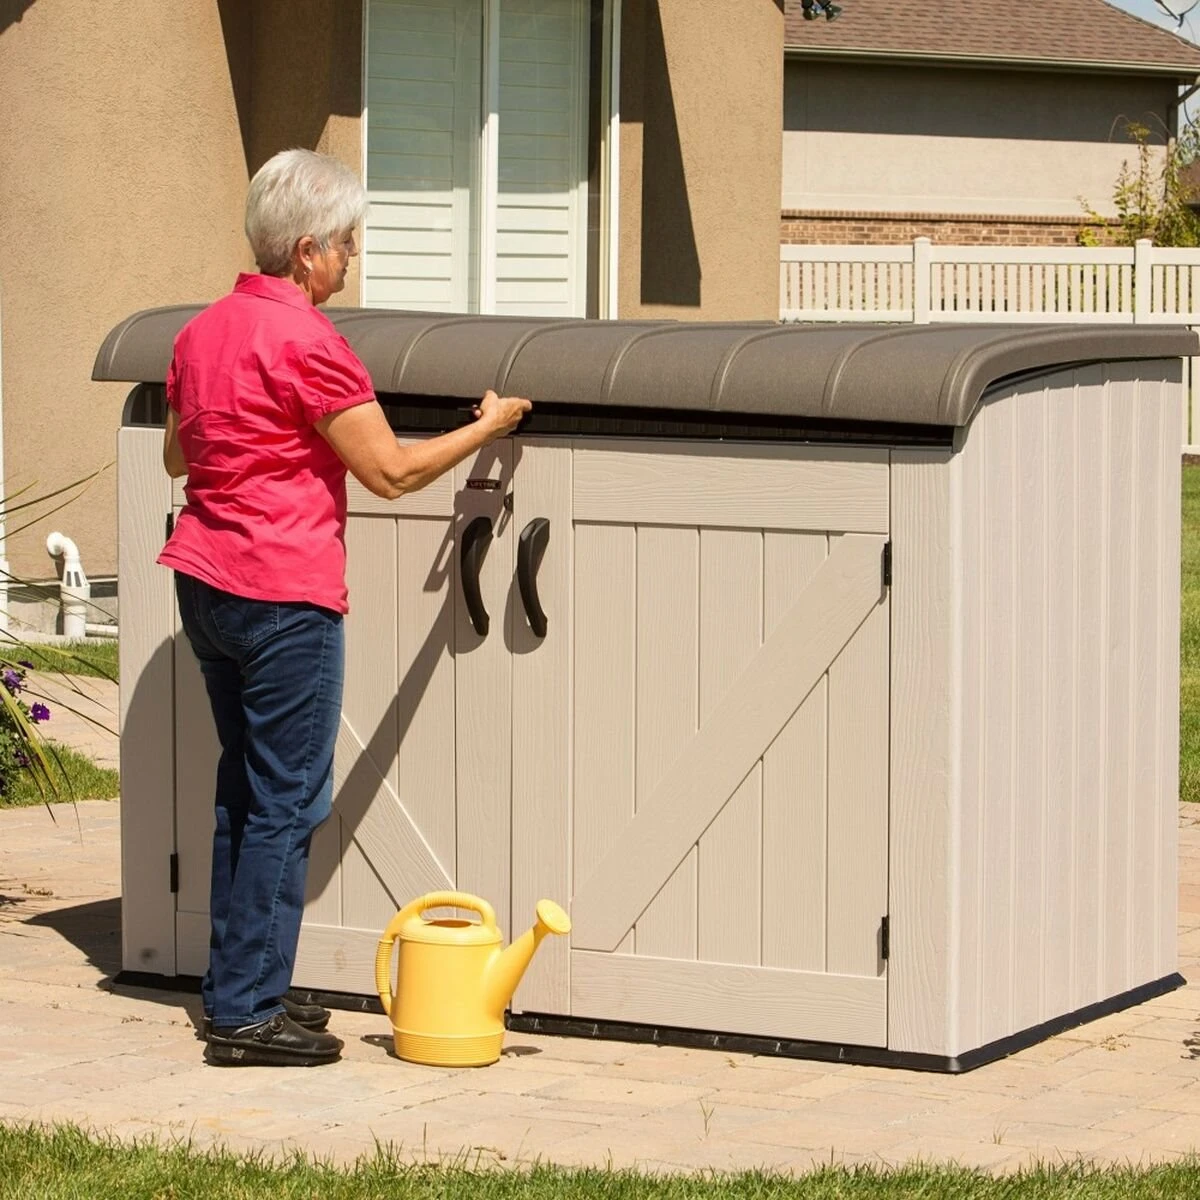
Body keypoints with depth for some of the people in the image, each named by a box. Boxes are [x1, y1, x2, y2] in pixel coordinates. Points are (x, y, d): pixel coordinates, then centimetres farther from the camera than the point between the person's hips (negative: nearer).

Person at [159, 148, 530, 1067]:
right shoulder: (306, 341, -16)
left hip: (205, 579, 9)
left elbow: (177, 456, 23)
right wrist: (488, 428, 1)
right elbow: (392, 473, -12)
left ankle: (237, 989, 22)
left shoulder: (204, 330, 9)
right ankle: (248, 1013, -2)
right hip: (282, 593, -9)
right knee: (288, 801, -3)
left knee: (246, 789, 17)